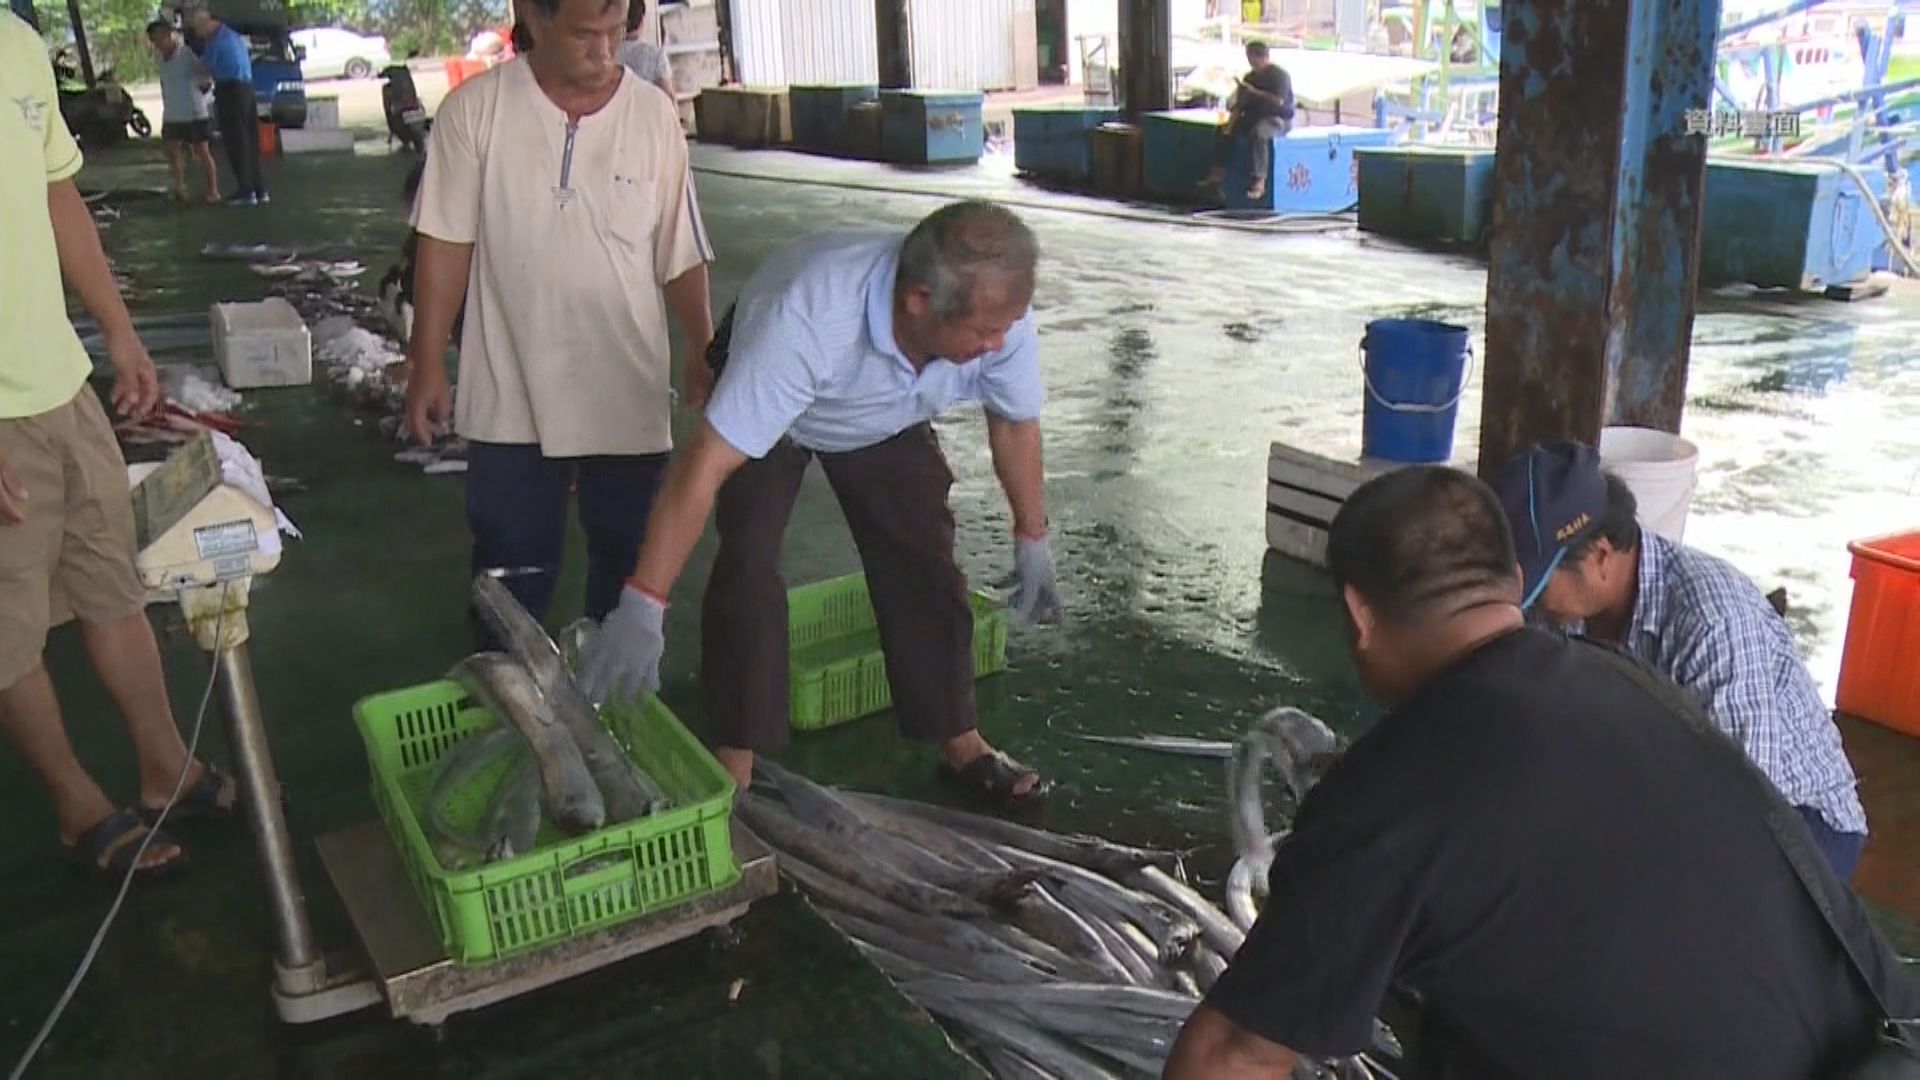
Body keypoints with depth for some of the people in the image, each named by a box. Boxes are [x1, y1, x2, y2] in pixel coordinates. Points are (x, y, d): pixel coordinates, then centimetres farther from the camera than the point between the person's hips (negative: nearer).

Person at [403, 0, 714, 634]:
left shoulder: (654, 118, -2)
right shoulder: (475, 110, -5)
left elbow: (681, 260, 2)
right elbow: (445, 245, -2)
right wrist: (426, 365, -3)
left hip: (630, 397, 1)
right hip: (510, 397, -1)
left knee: (628, 564, 13)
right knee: (511, 572, 10)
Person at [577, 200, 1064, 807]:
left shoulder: (999, 312, -31)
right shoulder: (808, 319, -47)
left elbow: (1016, 422, -10)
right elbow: (705, 466, -47)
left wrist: (1032, 539, -1)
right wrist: (642, 609, -49)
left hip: (889, 422, 4)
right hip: (768, 407, -4)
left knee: (926, 565, -1)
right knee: (747, 568, -18)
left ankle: (960, 746, 15)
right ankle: (733, 771, -7)